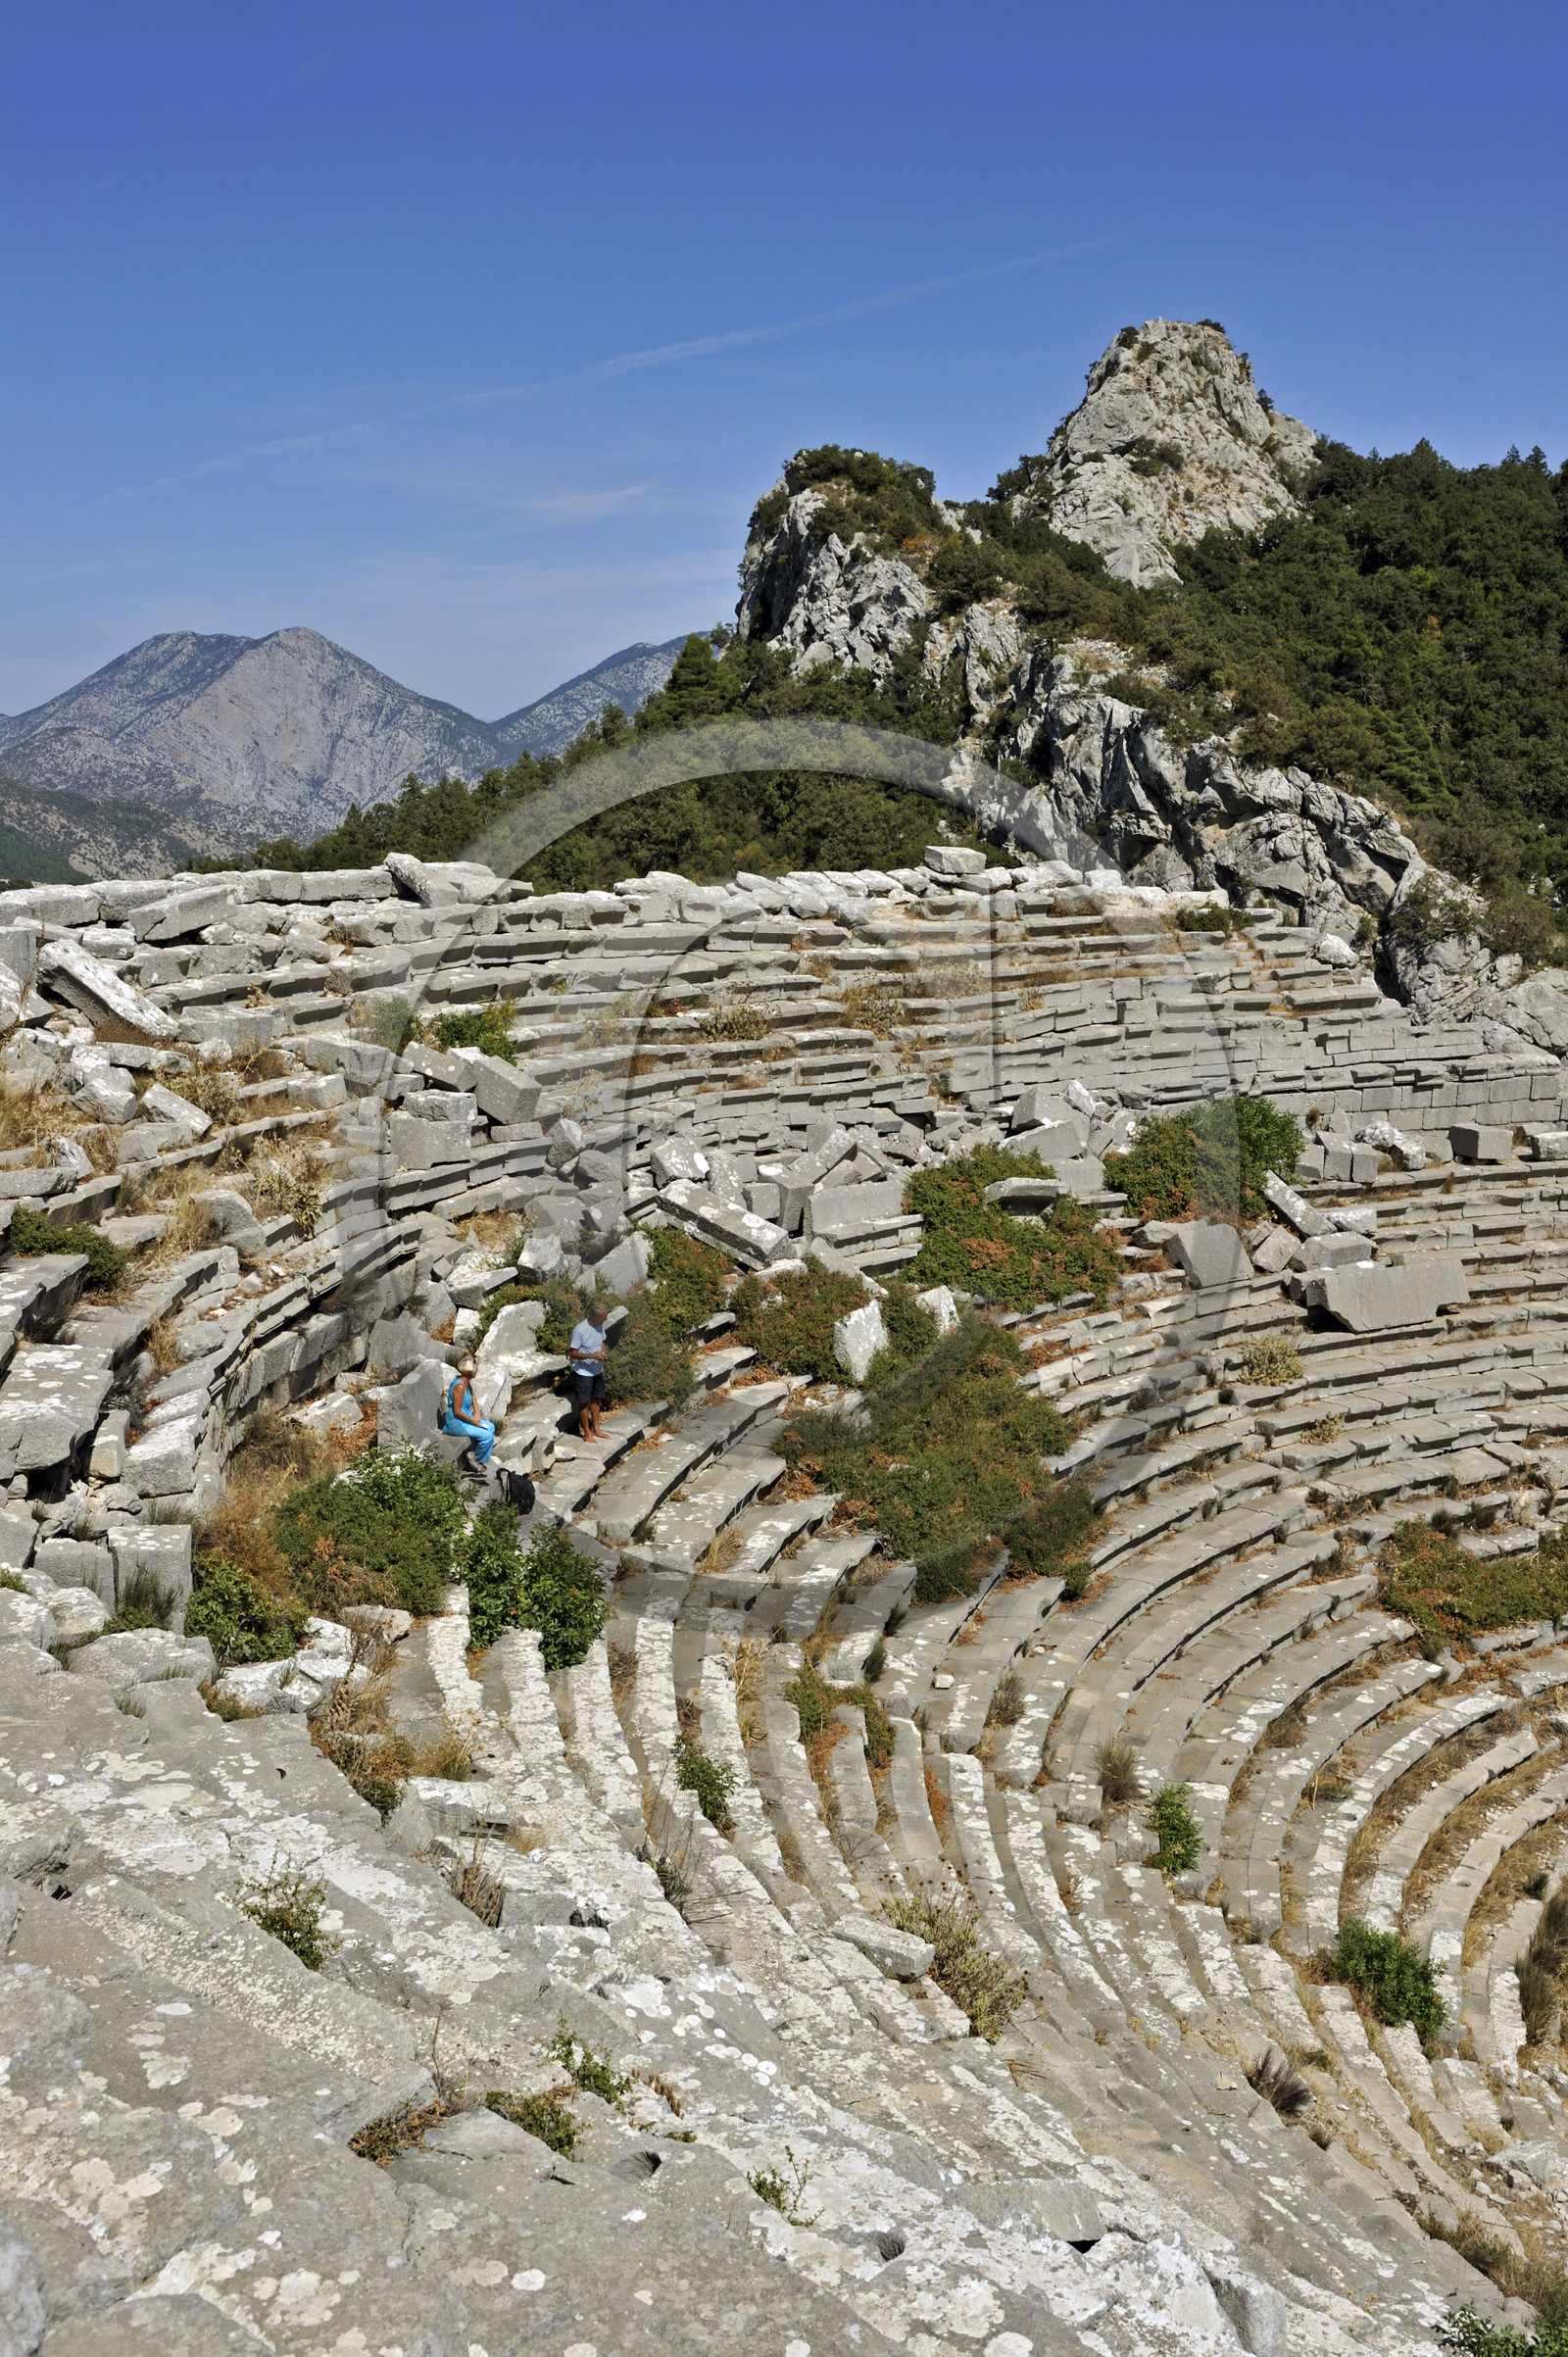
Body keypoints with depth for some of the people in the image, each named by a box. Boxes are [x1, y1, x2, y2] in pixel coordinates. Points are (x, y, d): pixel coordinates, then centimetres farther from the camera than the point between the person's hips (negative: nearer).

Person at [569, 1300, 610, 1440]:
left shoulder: (599, 1326, -3)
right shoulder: (580, 1330, -25)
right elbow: (573, 1353, -21)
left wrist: (604, 1351, -8)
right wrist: (592, 1356, -30)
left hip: (598, 1370, 7)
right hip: (583, 1372, -7)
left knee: (596, 1399, 19)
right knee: (584, 1403, 7)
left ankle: (596, 1428, 34)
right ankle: (587, 1432, 19)